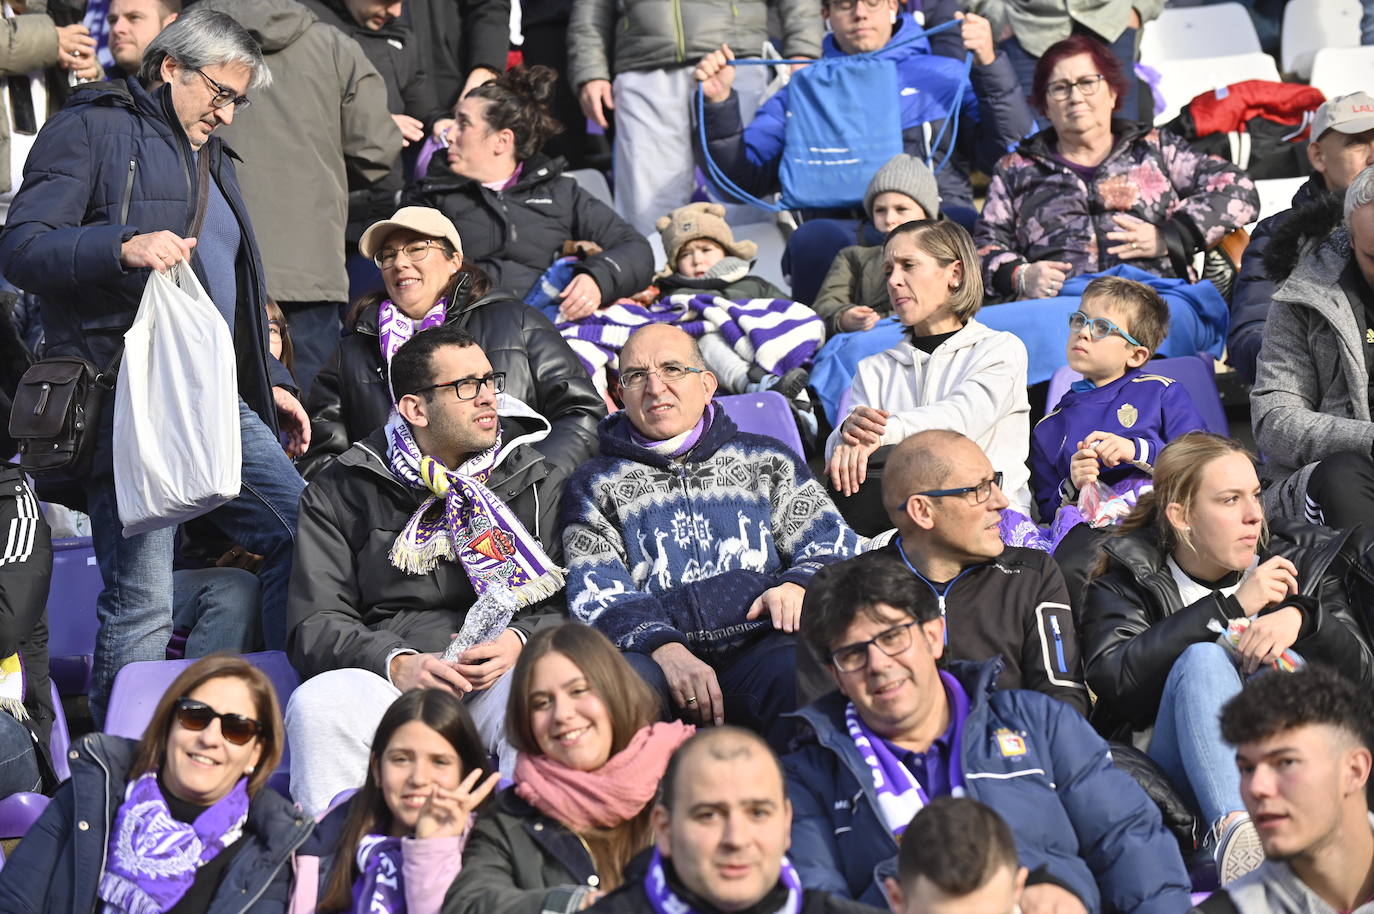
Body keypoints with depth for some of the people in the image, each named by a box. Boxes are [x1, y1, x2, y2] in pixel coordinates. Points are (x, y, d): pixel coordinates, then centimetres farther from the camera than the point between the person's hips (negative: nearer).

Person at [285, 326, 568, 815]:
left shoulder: (541, 483, 18)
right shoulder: (339, 494, 14)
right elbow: (315, 624, 6)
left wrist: (520, 642, -11)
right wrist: (398, 663, -13)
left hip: (500, 676, 0)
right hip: (386, 680, 0)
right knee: (318, 705, -34)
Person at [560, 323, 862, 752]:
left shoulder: (768, 463, 26)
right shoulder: (596, 486, 22)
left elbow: (834, 542, 22)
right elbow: (595, 594, 8)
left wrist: (798, 584, -4)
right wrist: (664, 648, -13)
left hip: (760, 645, 1)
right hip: (655, 655, -1)